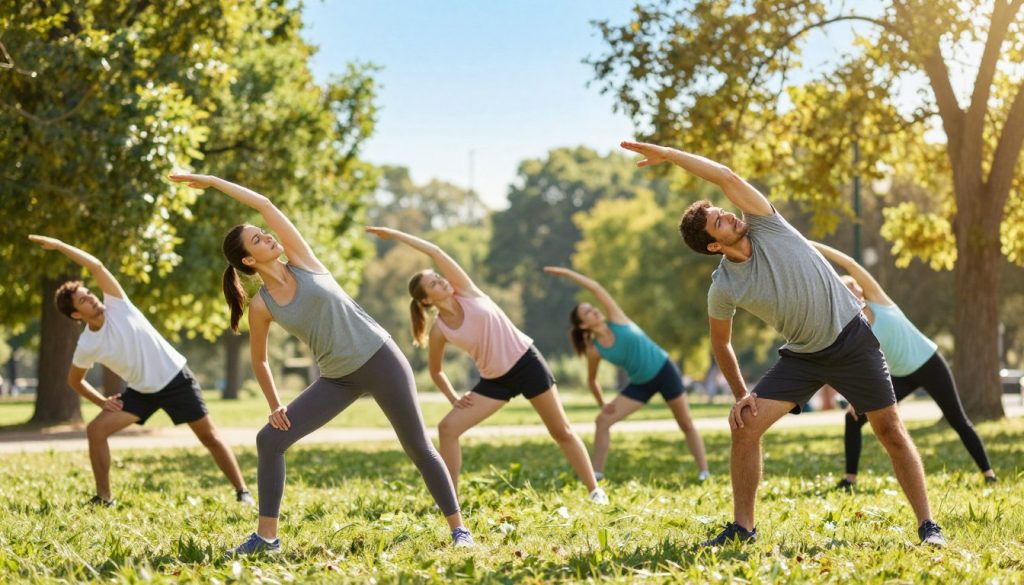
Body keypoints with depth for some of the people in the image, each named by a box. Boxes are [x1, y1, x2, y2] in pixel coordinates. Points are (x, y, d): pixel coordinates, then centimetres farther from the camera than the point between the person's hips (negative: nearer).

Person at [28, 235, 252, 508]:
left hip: (176, 378, -3)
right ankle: (104, 497, 1)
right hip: (141, 391, 3)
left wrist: (58, 245, -19)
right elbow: (74, 381, 9)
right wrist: (102, 401, 0)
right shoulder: (86, 346, -9)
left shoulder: (116, 305, -14)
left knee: (209, 436, -3)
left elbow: (96, 266, -22)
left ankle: (242, 492, 3)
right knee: (95, 429, -8)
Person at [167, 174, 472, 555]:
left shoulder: (303, 262, -5)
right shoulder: (261, 306, -3)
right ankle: (267, 536, 0)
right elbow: (259, 359, 10)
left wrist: (213, 181, -4)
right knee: (270, 440, -7)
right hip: (337, 379, 2)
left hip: (379, 357, -2)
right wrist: (275, 406, 4)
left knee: (418, 447, -2)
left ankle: (458, 529, 7)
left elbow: (265, 204, -8)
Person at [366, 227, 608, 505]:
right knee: (447, 428, -10)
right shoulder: (439, 331, -7)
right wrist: (453, 398, -1)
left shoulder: (466, 291, -10)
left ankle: (594, 489, 14)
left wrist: (394, 234, -13)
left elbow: (435, 251, -18)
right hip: (495, 380, 2)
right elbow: (435, 371, 10)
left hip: (527, 362, -2)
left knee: (561, 431, 2)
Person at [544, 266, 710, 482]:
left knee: (686, 424, 1)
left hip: (664, 371, -2)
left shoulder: (616, 318, -14)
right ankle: (597, 474, -1)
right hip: (640, 383, 2)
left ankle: (704, 472, 7)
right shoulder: (594, 350, -10)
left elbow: (595, 287, -20)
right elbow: (591, 380, 7)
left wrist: (566, 272, -17)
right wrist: (602, 404, 2)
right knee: (602, 421, -6)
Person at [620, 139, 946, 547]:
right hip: (801, 356, 2)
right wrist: (740, 394, 2)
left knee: (891, 433, -2)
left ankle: (927, 526, 7)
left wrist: (667, 154, -23)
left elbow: (726, 177, -26)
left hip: (852, 339, -2)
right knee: (745, 428, -9)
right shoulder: (723, 289, -10)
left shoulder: (764, 225, -13)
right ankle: (742, 527, 2)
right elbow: (720, 343, 7)